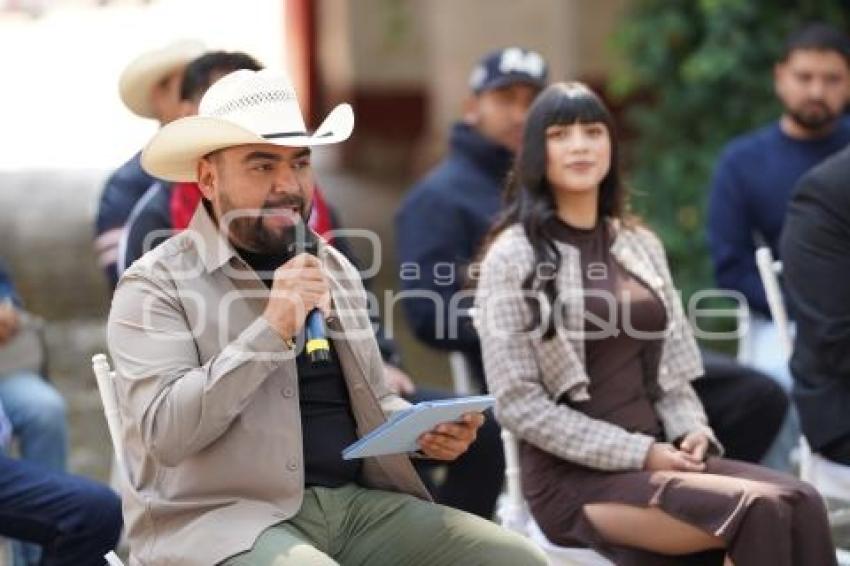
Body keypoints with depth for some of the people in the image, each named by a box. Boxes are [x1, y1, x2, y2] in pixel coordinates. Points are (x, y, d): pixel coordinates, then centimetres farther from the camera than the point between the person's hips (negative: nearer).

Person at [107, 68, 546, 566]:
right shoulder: (156, 286, -3)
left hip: (360, 502, 6)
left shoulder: (335, 270, 17)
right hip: (224, 518, -6)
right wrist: (271, 330, -20)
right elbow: (163, 433, -15)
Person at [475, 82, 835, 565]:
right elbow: (517, 404, -10)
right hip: (574, 476, -6)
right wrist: (639, 453, -15)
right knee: (759, 512, -28)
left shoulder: (641, 245, 15)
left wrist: (692, 432, -4)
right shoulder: (514, 257, -4)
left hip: (657, 456, 6)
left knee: (801, 502, -23)